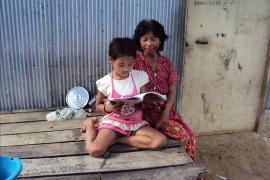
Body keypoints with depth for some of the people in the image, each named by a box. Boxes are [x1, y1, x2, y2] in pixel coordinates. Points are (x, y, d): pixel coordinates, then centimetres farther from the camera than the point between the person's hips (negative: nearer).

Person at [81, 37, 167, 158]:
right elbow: (98, 106, 5)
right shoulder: (105, 82, -7)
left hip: (135, 123, 3)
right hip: (113, 122, -3)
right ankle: (90, 125, 7)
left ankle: (115, 139, -10)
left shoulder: (140, 77, -2)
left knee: (161, 140, -22)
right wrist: (109, 108, -17)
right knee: (95, 150, -28)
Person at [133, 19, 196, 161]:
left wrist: (165, 113, -11)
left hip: (164, 111, 4)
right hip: (143, 112, -4)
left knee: (187, 135, -14)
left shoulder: (166, 63, 8)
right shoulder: (134, 61, -3)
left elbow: (172, 91, 4)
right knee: (179, 133, -22)